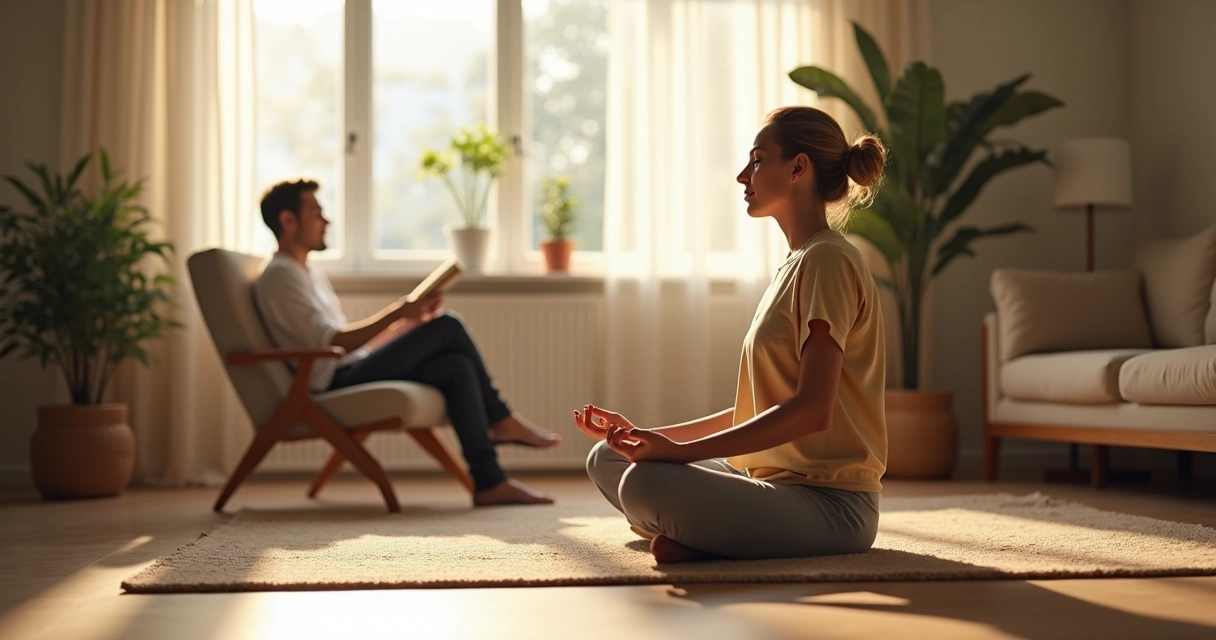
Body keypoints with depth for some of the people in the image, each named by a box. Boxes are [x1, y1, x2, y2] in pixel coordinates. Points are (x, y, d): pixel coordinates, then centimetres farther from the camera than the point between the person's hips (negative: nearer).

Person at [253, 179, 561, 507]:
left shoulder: (312, 275, 24)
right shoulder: (279, 275, -8)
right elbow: (332, 344, -18)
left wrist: (408, 322, 10)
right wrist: (397, 312, -16)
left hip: (353, 374, 10)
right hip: (333, 385, -10)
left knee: (457, 366, -9)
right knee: (447, 326, -14)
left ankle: (489, 481, -11)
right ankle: (501, 420, 0)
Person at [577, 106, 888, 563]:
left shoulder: (828, 260, -11)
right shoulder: (796, 265, 19)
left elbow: (812, 410, -22)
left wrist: (682, 451, -23)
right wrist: (648, 436, 12)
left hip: (831, 503, -10)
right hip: (776, 482, 10)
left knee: (645, 484, -32)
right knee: (607, 460, 11)